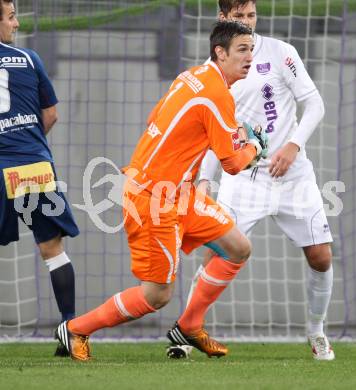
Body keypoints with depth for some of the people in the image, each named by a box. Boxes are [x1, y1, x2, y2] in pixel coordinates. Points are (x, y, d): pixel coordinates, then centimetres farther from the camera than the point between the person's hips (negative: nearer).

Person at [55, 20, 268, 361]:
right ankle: (75, 330, 13)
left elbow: (154, 120, 17)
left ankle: (189, 327, 19)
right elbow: (232, 164, -17)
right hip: (153, 199, -10)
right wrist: (254, 146, 6)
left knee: (238, 249, 8)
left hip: (178, 192, 10)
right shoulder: (218, 96, -20)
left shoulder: (193, 76, 6)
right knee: (157, 295, -3)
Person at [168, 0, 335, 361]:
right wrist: (204, 179, 0)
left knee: (320, 257, -2)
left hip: (291, 171, 0)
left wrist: (293, 145, -15)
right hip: (243, 174, 1)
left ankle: (316, 334, 19)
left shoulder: (279, 52, -1)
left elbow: (314, 104, -1)